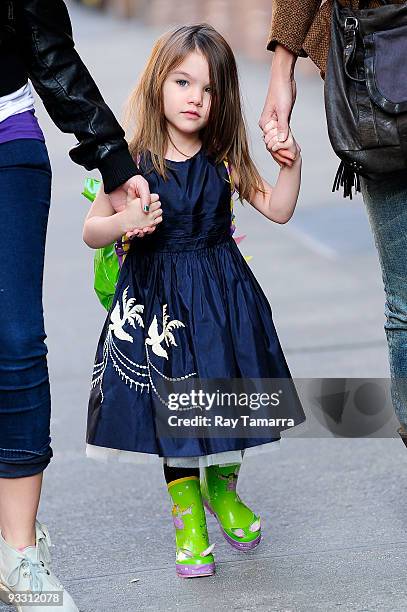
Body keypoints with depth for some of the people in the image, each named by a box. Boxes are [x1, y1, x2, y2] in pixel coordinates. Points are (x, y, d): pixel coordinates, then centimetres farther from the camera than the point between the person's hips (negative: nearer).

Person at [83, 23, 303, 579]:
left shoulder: (224, 160, -3)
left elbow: (277, 210, 5)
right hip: (157, 298, -2)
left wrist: (292, 162, -10)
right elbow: (91, 232, -7)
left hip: (222, 296, 3)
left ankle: (223, 490, 37)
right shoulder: (135, 162, -11)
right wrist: (123, 221, -28)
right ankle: (188, 518, 17)